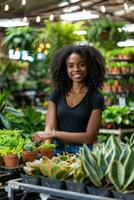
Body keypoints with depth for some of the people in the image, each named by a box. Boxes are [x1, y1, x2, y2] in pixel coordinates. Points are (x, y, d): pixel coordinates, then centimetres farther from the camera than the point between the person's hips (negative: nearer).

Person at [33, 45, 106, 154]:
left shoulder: (96, 97, -2)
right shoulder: (57, 93, 7)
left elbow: (90, 137, -6)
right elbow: (49, 128, -1)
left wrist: (54, 134, -12)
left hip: (82, 153, -3)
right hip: (58, 151, 3)